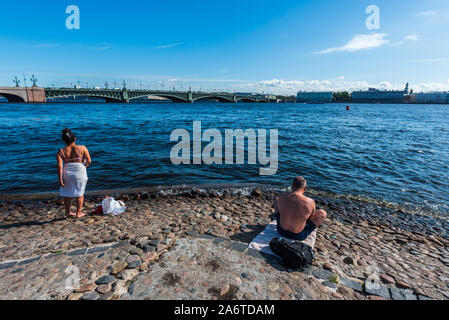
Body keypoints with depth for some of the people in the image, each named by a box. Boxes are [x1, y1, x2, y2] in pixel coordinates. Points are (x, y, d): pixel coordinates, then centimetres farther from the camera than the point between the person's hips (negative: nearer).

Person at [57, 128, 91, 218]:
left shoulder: (61, 151, 0)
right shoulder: (82, 148, -4)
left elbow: (59, 165, -8)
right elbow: (89, 161, -4)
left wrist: (60, 179, -7)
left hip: (67, 174, 2)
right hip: (80, 173, -2)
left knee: (68, 193, 19)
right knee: (80, 193, 12)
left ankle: (68, 212, 32)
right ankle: (78, 213, 17)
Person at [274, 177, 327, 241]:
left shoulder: (282, 197, -15)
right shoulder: (310, 202, -22)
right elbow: (311, 217, 0)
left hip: (281, 231, 3)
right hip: (298, 236, -2)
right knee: (323, 213, 14)